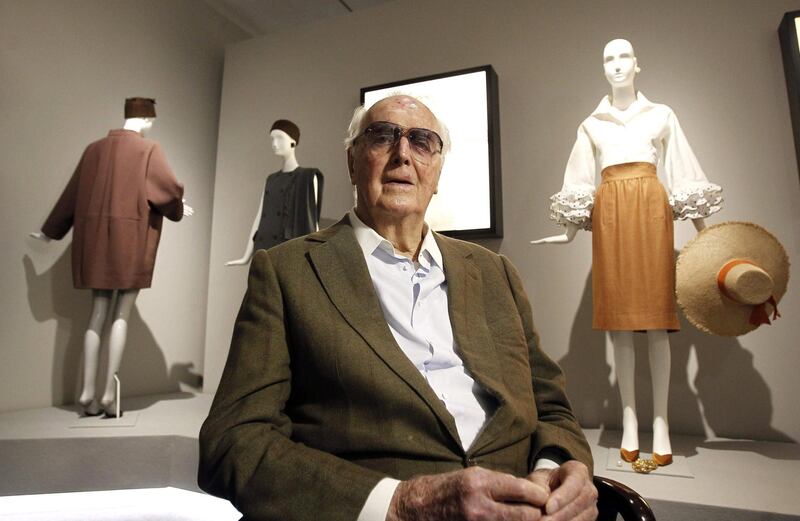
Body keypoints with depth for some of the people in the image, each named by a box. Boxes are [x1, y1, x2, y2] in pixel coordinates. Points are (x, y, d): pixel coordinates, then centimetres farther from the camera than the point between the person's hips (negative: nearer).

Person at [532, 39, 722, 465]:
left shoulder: (662, 115, 15)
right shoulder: (590, 125, 16)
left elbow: (683, 172, 11)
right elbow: (580, 182, 13)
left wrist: (702, 229, 6)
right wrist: (570, 232, 5)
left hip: (652, 209, -1)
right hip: (609, 213, 1)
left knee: (657, 318, -4)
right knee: (618, 318, -2)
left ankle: (660, 422, 3)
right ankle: (629, 419, 6)